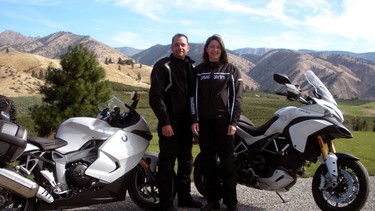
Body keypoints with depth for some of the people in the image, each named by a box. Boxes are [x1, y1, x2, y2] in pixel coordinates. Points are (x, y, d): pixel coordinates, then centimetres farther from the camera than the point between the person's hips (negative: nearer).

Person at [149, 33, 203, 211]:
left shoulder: (191, 67, 14)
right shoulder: (162, 66, -6)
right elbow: (156, 96, -13)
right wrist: (164, 122, -19)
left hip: (187, 121, 7)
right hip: (170, 122, -6)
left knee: (186, 161, 13)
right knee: (167, 162, -2)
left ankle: (184, 196, 26)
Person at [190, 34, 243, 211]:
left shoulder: (231, 70, 6)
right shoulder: (198, 70, 11)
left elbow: (236, 97, 0)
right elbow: (193, 96, 7)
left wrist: (233, 121, -9)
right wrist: (194, 120, -3)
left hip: (223, 120, -2)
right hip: (204, 121, 3)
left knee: (227, 161, -3)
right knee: (208, 161, 6)